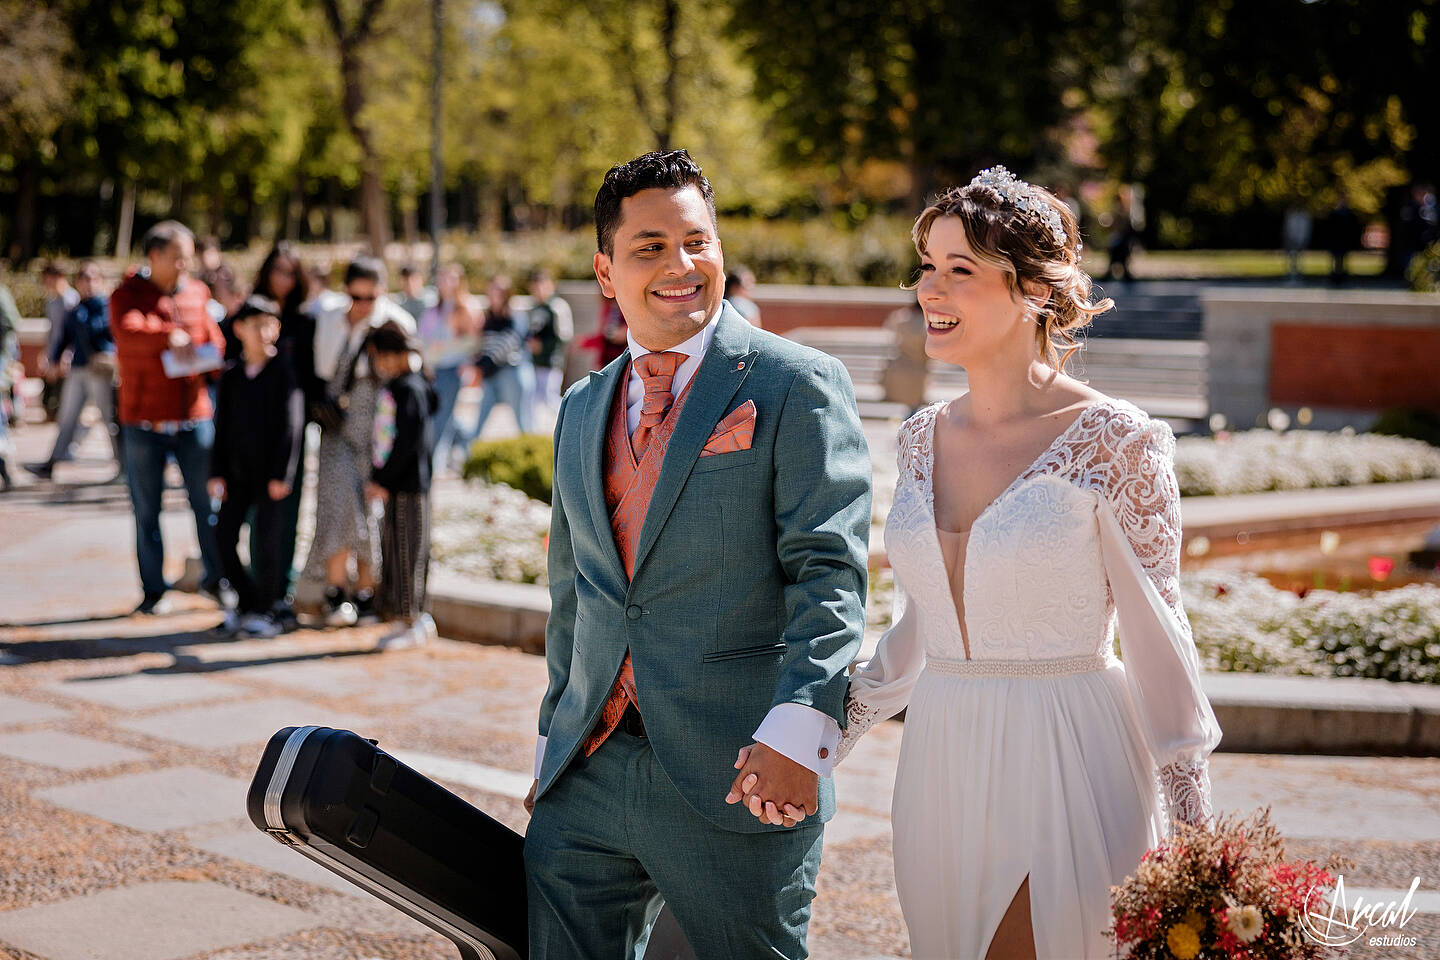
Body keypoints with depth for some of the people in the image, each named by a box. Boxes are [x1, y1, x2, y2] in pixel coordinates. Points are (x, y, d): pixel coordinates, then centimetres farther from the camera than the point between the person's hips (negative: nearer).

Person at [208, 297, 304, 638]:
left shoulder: (283, 370, -7)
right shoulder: (232, 374, 6)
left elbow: (292, 424, -8)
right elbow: (222, 425, 9)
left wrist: (282, 474, -12)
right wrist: (218, 472, 4)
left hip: (271, 469, -5)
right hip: (237, 467, 5)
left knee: (267, 536, -4)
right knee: (224, 534, 4)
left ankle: (269, 609, 8)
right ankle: (247, 600, 22)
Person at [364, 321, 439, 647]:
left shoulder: (410, 389, -13)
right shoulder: (391, 388, 15)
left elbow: (409, 441, -19)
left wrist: (383, 481, -18)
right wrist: (377, 479, 13)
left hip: (409, 485, -9)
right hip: (392, 485, 9)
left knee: (408, 552, -5)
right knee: (391, 551, 11)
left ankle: (413, 619, 1)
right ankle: (404, 619, 18)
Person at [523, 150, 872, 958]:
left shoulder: (798, 385, -5)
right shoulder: (583, 408, 16)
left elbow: (830, 572, -13)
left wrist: (799, 731, -25)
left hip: (737, 783, -5)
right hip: (588, 775, 6)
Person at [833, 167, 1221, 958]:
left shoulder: (1114, 441, -10)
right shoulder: (926, 438, 7)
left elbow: (1155, 634, -7)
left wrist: (1191, 827, -7)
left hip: (1068, 768, -6)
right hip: (942, 767, 6)